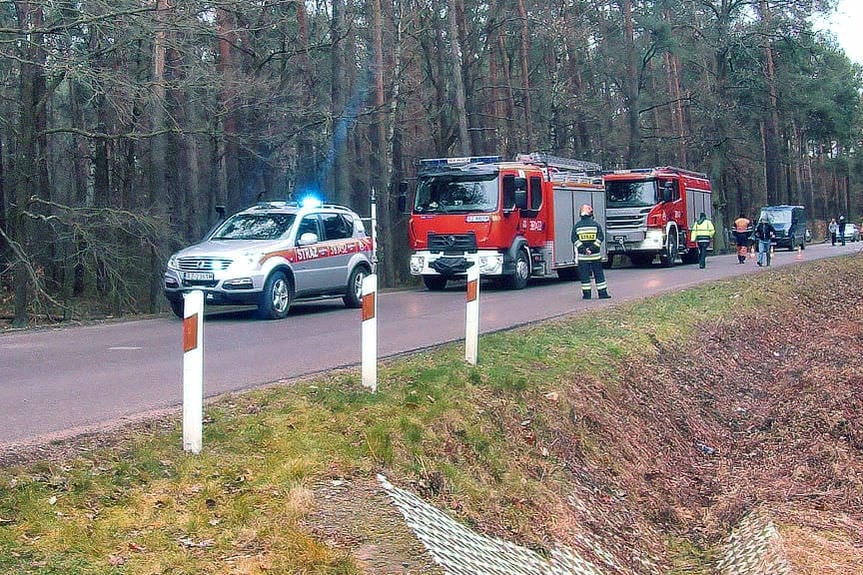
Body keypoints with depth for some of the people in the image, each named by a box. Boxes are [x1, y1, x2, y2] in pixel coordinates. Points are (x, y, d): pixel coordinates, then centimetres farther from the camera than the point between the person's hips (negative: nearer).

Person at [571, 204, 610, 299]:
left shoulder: (577, 225, 0)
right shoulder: (596, 224, 0)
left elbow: (574, 239, -6)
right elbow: (600, 237, -6)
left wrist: (582, 248, -9)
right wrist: (593, 247, -9)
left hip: (582, 256, 0)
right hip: (595, 255, 0)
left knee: (584, 275, 5)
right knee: (599, 274, 7)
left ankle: (586, 294, 3)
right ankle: (602, 293, 7)